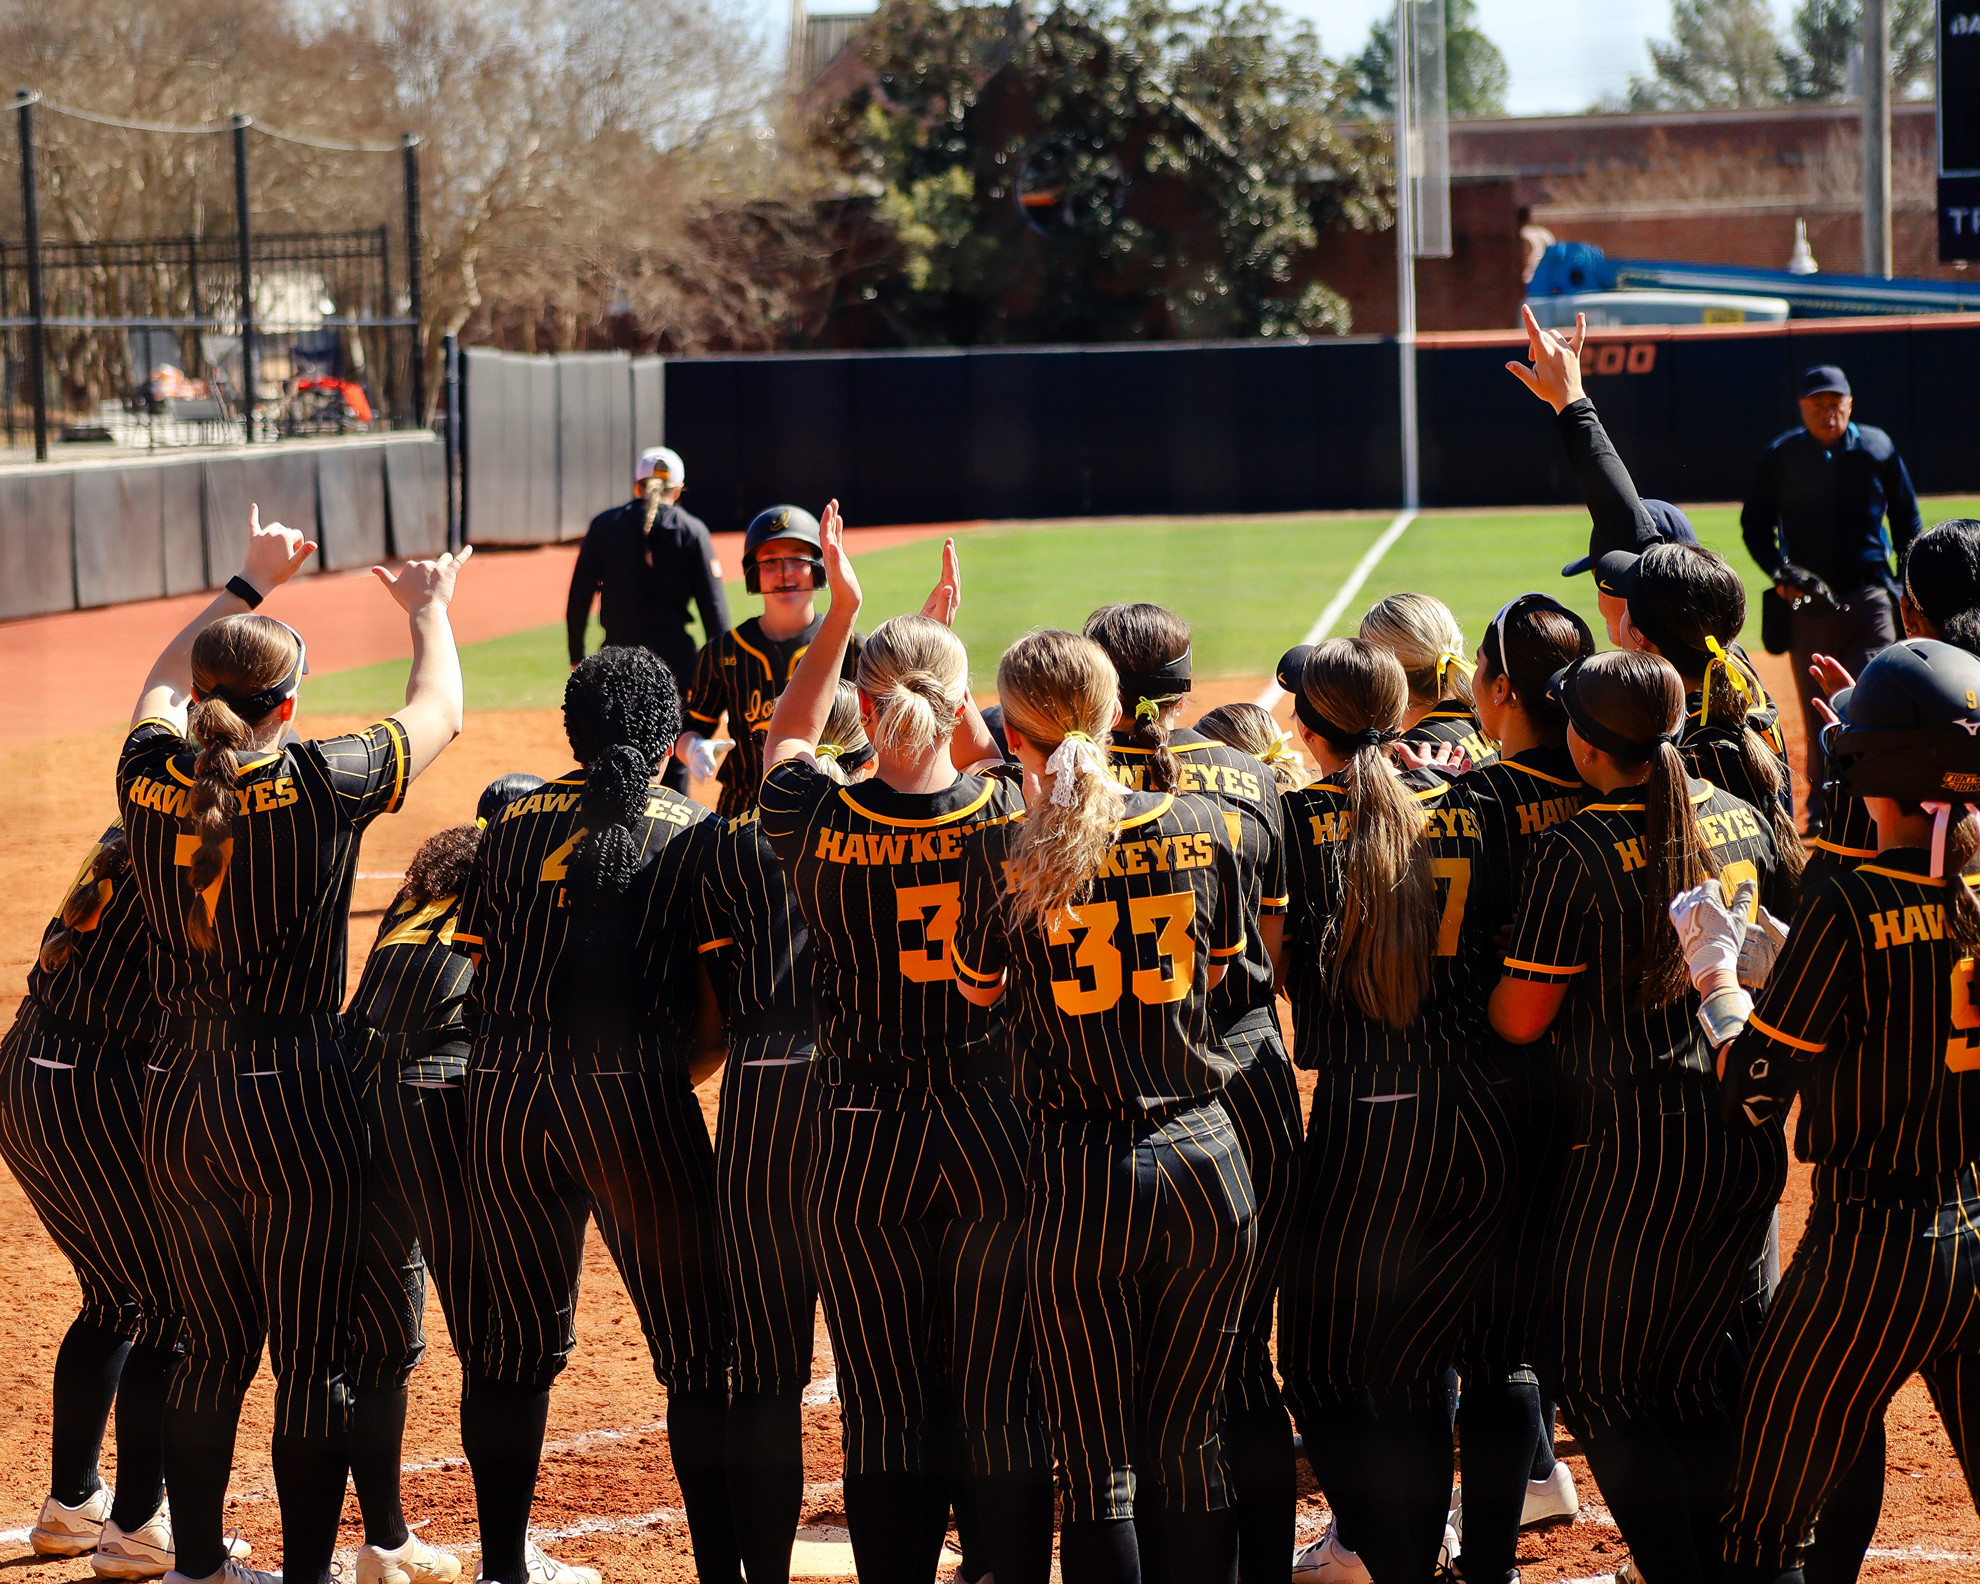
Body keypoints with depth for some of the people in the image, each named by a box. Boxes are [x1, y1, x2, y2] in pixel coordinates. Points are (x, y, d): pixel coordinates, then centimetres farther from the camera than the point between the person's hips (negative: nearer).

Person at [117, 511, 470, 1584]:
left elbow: (162, 683, 23)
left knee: (212, 1349, 17)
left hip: (177, 1090, 5)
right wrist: (429, 609, 24)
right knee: (318, 1360, 4)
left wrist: (247, 586, 35)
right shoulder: (317, 785, -13)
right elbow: (438, 711, 5)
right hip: (294, 1093, -5)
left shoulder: (150, 776, -2)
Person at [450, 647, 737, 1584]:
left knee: (518, 1339, 15)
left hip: (505, 1100, 4)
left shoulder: (514, 824, 12)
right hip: (633, 1099, -4)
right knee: (700, 1349, 2)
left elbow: (480, 977, 11)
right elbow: (719, 1016, -1)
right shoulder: (696, 835, 3)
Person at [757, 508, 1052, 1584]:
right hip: (994, 1133, 0)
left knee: (883, 1416, 8)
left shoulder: (816, 823, -9)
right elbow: (979, 752, 17)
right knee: (1006, 1413, 7)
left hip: (862, 1144, 0)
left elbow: (784, 738, 15)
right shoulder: (1008, 815, -9)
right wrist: (943, 633, 24)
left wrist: (840, 613, 20)